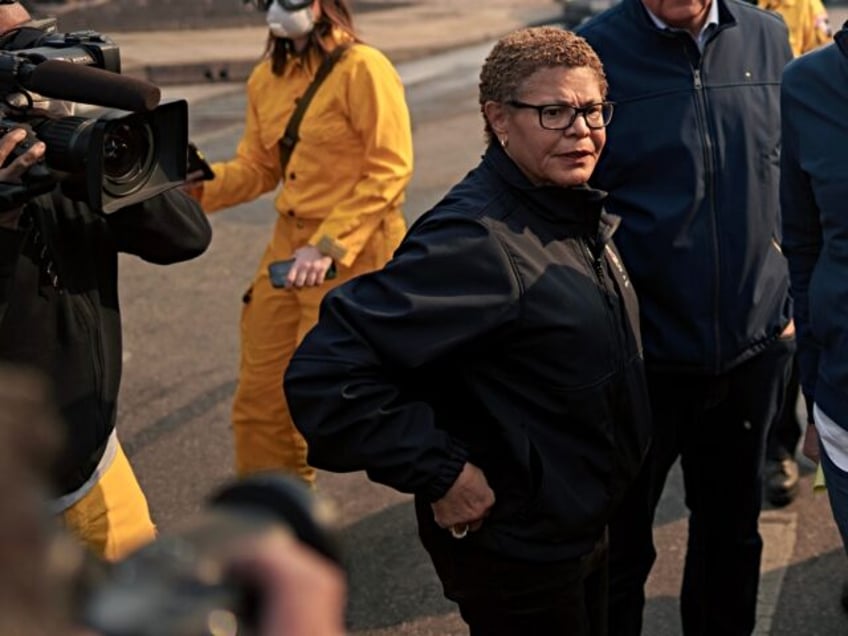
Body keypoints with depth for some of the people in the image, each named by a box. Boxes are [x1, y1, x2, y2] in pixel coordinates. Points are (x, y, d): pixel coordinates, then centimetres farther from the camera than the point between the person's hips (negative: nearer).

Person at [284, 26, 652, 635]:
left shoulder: (575, 213, 2)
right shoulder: (474, 241, -28)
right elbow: (326, 373, -33)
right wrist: (442, 473, -27)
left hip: (584, 529, 9)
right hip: (515, 552, -9)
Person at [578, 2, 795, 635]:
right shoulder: (595, 52, -12)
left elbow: (793, 179, 10)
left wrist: (791, 300, 9)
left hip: (755, 348, 4)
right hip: (641, 354, -3)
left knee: (732, 528, 21)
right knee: (620, 540, 13)